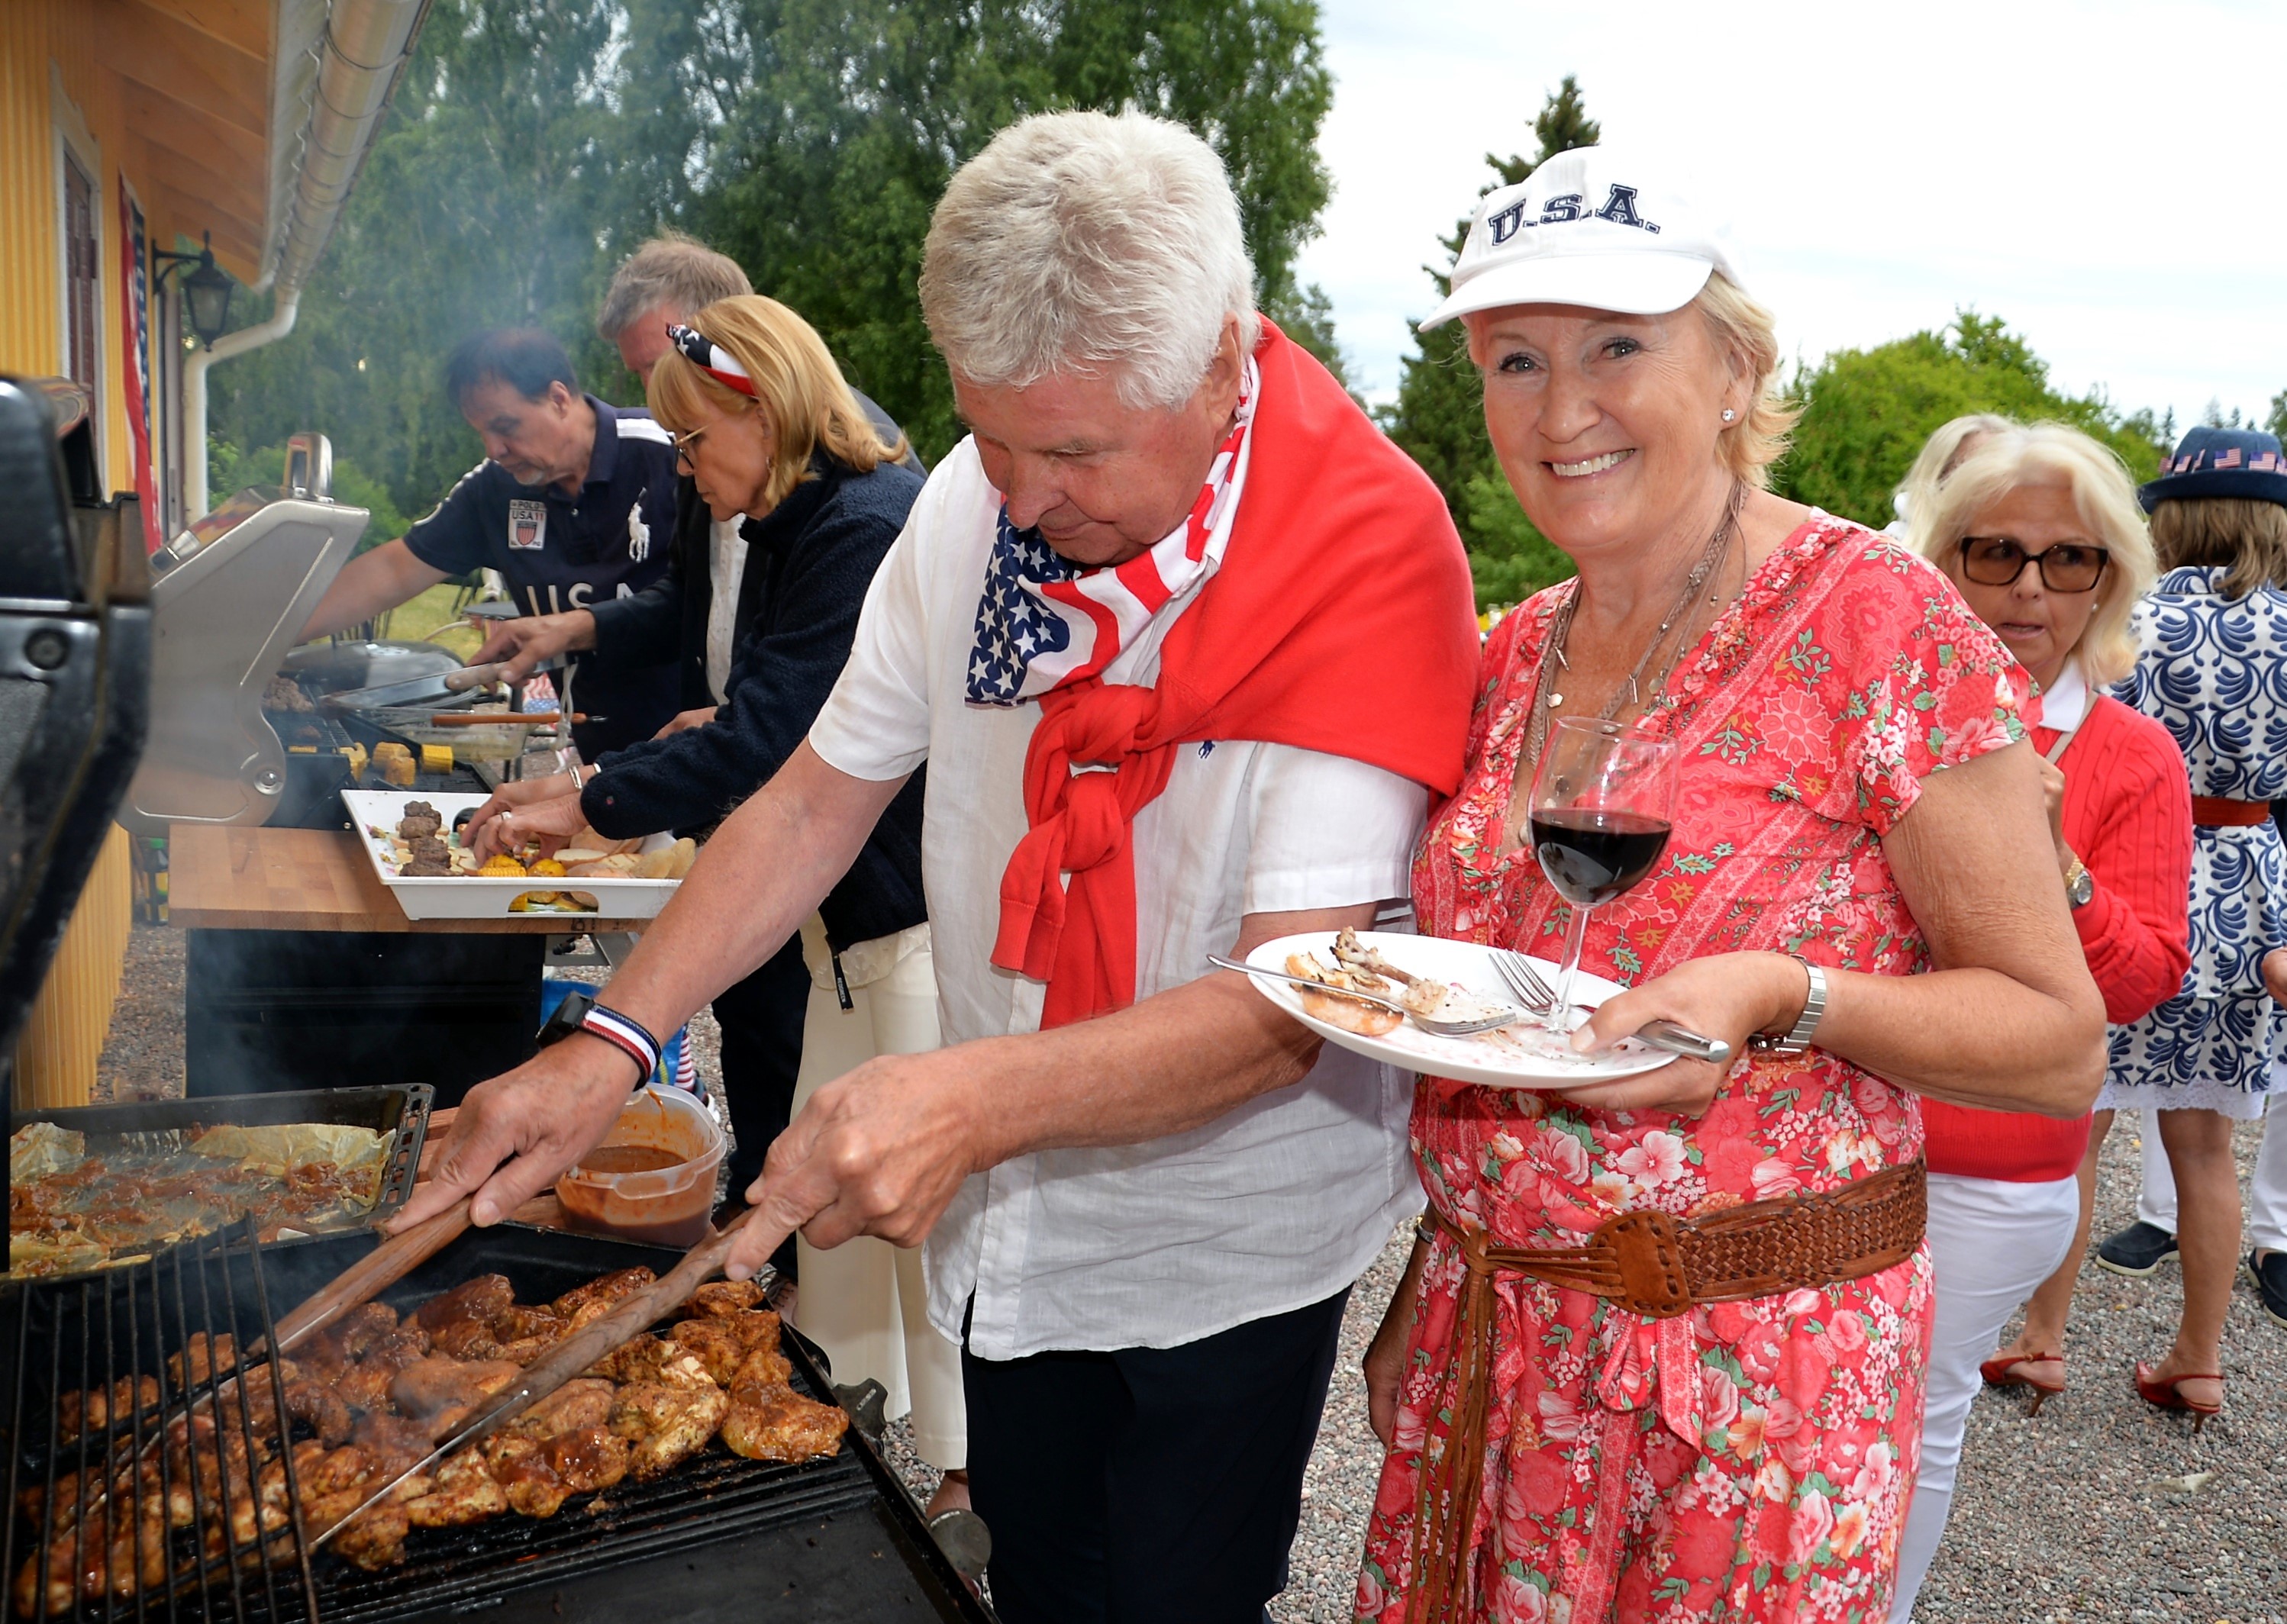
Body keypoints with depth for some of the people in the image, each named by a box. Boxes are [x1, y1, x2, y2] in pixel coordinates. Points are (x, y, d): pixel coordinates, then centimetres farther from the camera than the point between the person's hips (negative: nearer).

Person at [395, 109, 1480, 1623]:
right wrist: (611, 1043, -9)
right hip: (1011, 1211, 5)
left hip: (1230, 1239, -4)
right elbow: (821, 799, 0)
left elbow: (1285, 1010, -28)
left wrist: (970, 1097, -41)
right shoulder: (978, 498, -8)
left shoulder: (1370, 546, -24)